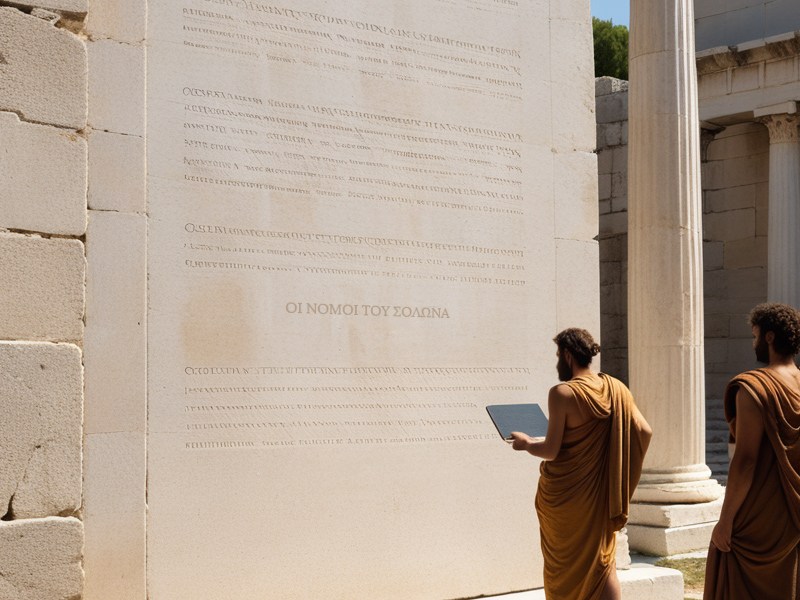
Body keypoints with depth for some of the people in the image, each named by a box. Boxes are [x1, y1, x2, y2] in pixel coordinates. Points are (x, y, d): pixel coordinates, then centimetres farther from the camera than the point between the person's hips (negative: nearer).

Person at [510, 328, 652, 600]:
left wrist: (525, 443, 0)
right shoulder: (616, 389, -1)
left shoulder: (562, 393, -17)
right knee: (602, 561, 10)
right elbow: (644, 431, -3)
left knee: (564, 563, 13)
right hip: (601, 493, 4)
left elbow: (551, 451, -19)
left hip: (565, 494, -4)